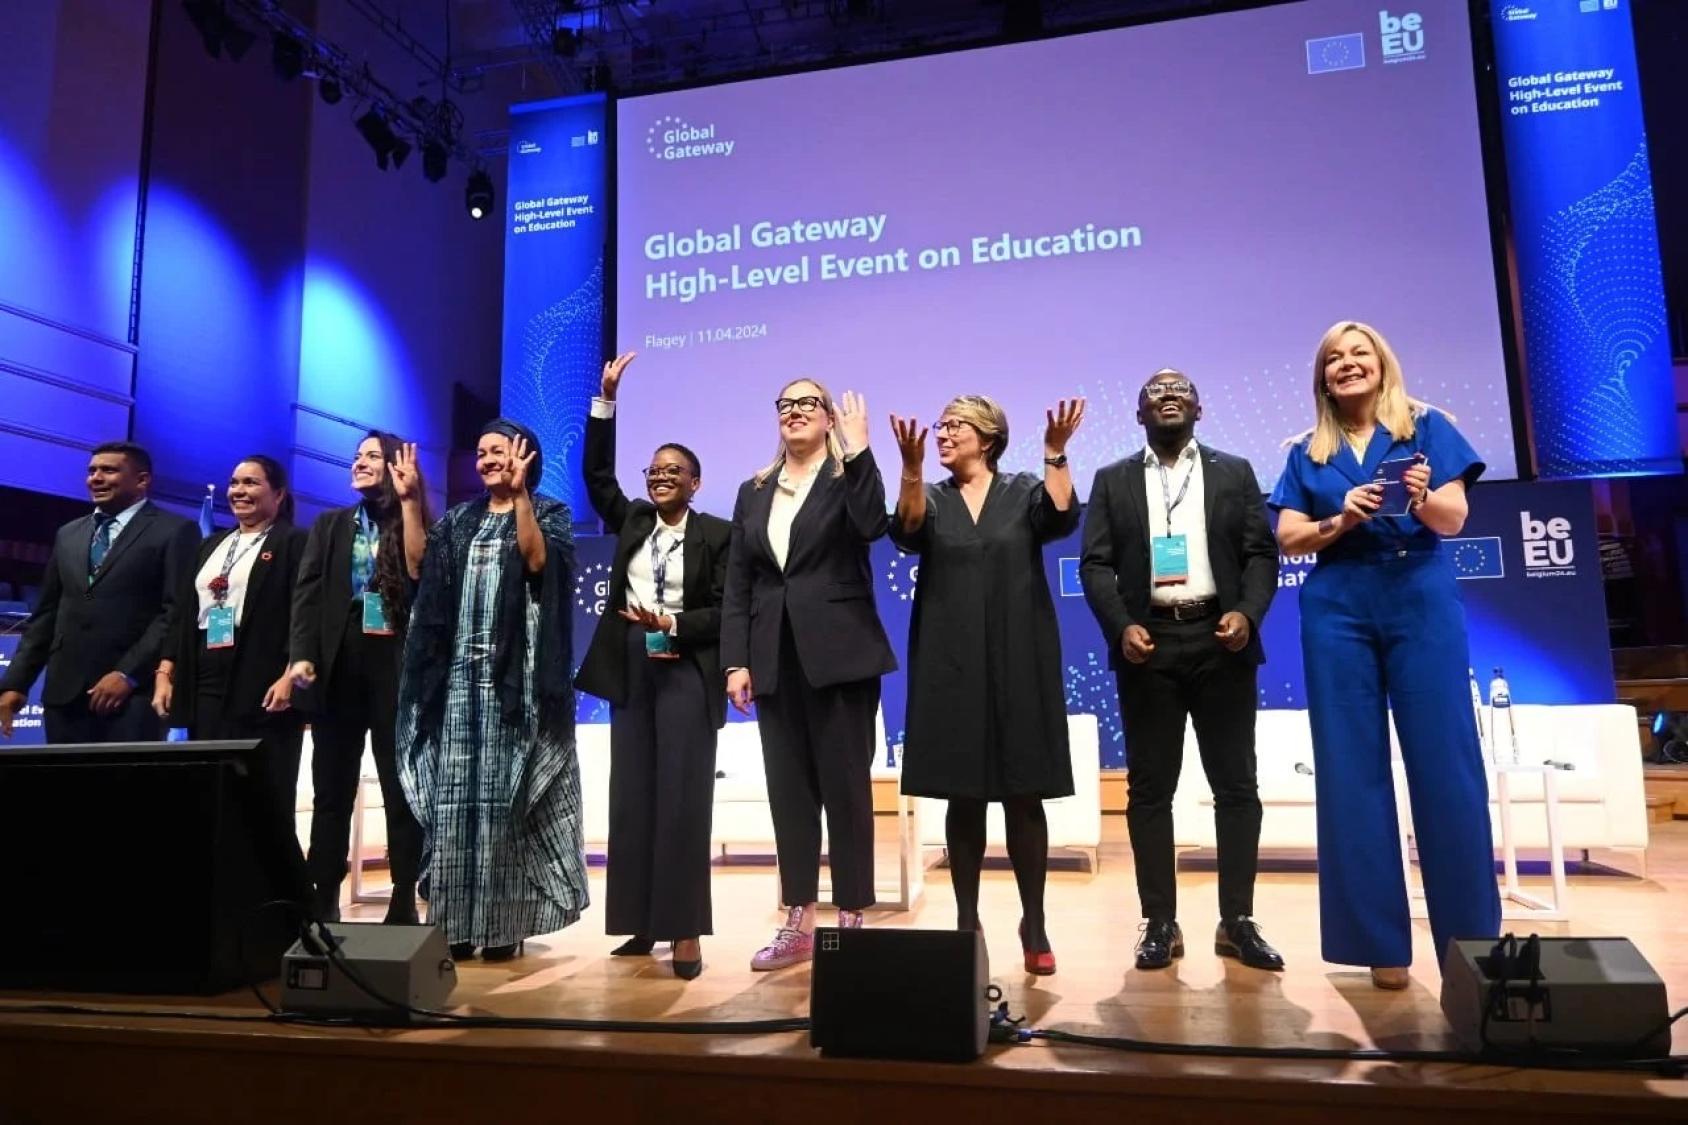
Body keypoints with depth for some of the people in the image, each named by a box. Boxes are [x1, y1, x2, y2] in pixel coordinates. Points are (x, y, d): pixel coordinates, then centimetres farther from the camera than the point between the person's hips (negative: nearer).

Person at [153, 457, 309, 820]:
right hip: (206, 684, 6)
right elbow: (184, 612, 19)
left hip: (262, 685, -6)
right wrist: (165, 673, 10)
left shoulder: (294, 543, 0)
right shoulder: (210, 545, 21)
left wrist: (289, 676, -19)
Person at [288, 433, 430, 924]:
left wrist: (408, 500, -10)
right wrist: (301, 655, -6)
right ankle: (323, 903, 11)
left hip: (397, 665, -3)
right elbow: (307, 590, 7)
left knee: (401, 787, -1)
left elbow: (418, 569, -12)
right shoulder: (330, 525, 17)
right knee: (331, 790, 5)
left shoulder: (415, 524, 8)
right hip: (338, 663, 3)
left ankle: (404, 904, 3)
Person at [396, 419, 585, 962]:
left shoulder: (548, 513, 5)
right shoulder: (459, 521, 19)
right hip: (458, 670, 5)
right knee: (454, 792, 2)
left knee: (503, 794, -3)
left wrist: (519, 493, -19)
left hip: (514, 673, -4)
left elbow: (537, 560, -14)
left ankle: (502, 921, 4)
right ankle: (454, 920, 8)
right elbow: (418, 568, 7)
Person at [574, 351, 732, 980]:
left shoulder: (716, 533, -1)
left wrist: (671, 624, -19)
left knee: (681, 798, -6)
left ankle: (685, 931, -2)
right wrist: (607, 400, -2)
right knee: (632, 797, 6)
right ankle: (641, 924, 14)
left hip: (685, 671, -5)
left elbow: (723, 611, -5)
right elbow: (596, 473, 2)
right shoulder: (630, 520, 11)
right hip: (631, 670, 5)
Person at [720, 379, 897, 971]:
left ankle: (852, 919, 11)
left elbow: (872, 525, -20)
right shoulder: (753, 492, 15)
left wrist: (858, 451, -18)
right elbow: (736, 584, 10)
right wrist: (736, 661, 2)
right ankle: (798, 924, 17)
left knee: (846, 788, 0)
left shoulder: (848, 478, 4)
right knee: (788, 790, 7)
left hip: (839, 655, -4)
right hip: (777, 659, 4)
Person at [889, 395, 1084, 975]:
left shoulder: (1024, 490, 6)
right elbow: (907, 531, -13)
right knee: (963, 797, 5)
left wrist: (1055, 454, -24)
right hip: (951, 663, 1)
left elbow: (1061, 516, -14)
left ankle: (1034, 926, 13)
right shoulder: (930, 497, 9)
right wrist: (911, 467, -26)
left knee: (1024, 795, 2)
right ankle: (967, 922, 16)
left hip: (1017, 661, -1)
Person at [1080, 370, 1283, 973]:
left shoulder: (1234, 472, 12)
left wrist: (1247, 612, -12)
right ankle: (1160, 923, 10)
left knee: (1235, 784, 3)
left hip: (1220, 640, 1)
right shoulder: (1112, 481, 11)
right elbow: (1095, 564, 3)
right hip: (1148, 643, 0)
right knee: (1149, 787, 2)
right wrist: (1121, 627, -12)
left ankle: (1237, 921, 13)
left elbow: (1260, 553, 6)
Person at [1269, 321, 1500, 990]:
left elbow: (1454, 519, -2)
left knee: (1445, 762, -3)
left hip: (1421, 598, -2)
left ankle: (1472, 939, 8)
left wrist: (1421, 498, -23)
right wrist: (1341, 520, -13)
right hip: (1337, 608, 2)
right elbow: (1288, 538, 5)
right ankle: (1380, 940, 9)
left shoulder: (1426, 427, 8)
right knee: (1353, 768, 1)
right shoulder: (1307, 453, 13)